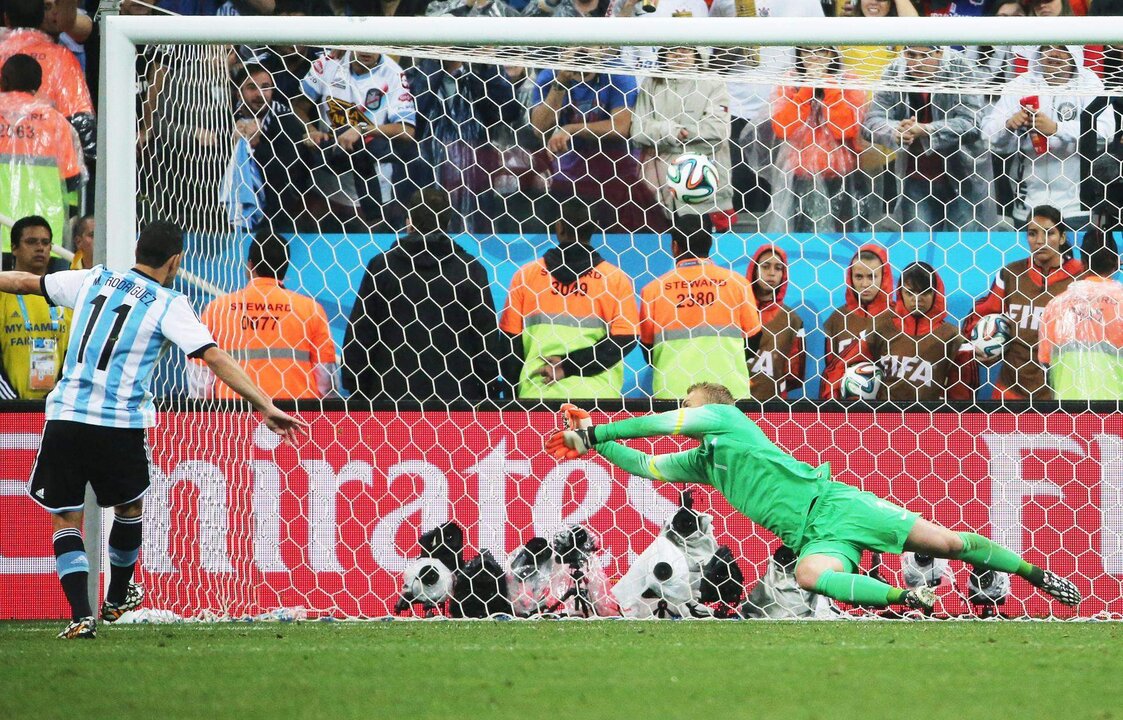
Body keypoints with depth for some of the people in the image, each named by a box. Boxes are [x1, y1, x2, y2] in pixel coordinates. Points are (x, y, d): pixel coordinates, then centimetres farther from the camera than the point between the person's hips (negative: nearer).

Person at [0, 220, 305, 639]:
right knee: (130, 506, 25)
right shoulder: (169, 305, -1)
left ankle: (81, 615, -7)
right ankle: (118, 599, 40)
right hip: (120, 427, -2)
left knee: (65, 518, 9)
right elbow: (214, 358, -10)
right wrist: (266, 407, -11)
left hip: (65, 417, 2)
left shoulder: (92, 280, 11)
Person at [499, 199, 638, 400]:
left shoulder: (525, 275, 4)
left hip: (535, 394, 1)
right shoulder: (616, 279, 0)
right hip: (596, 395, -1)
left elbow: (510, 340, 6)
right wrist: (569, 365, -5)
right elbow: (624, 341, -6)